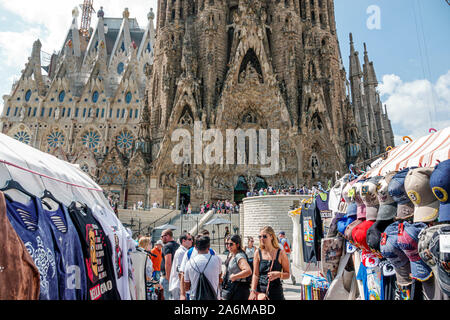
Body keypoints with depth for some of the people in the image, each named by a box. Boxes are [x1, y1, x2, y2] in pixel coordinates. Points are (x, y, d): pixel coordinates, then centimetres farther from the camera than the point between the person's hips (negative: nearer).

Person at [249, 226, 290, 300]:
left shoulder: (280, 253, -2)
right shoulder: (258, 253, 2)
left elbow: (287, 274, 3)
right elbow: (255, 274, 1)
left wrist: (278, 274, -17)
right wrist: (253, 291, -11)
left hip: (276, 292, -1)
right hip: (260, 291, 1)